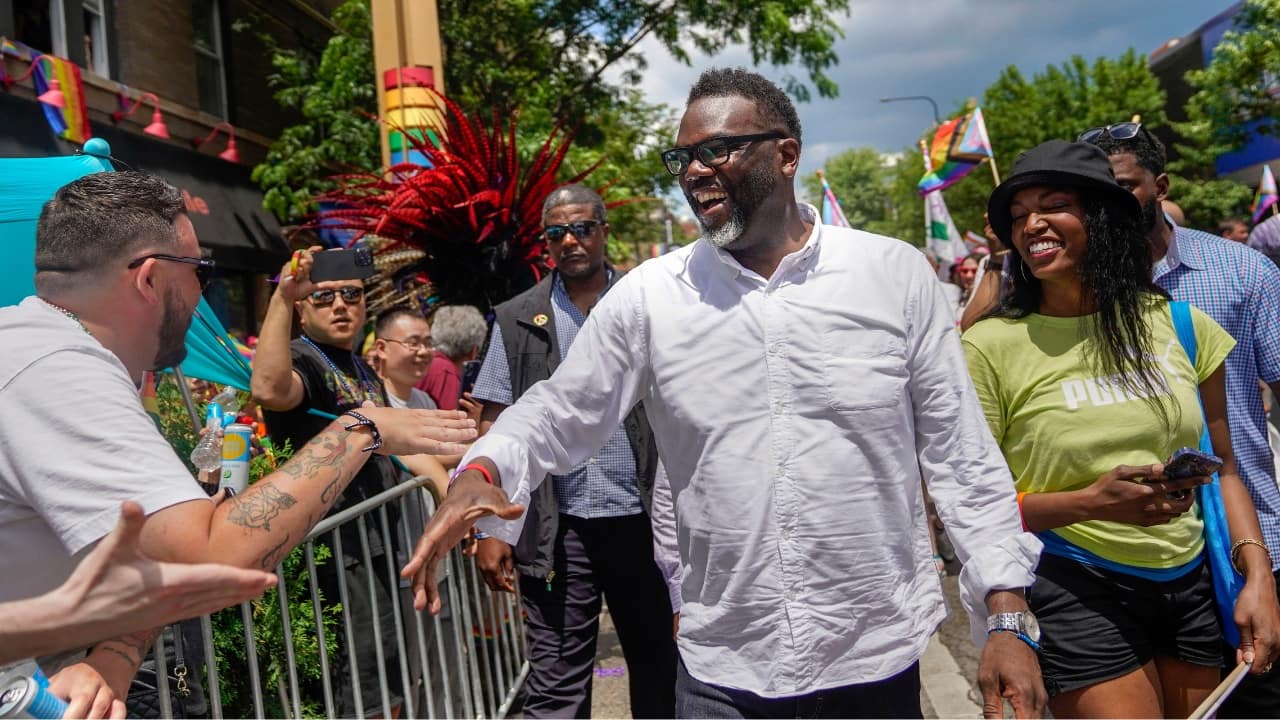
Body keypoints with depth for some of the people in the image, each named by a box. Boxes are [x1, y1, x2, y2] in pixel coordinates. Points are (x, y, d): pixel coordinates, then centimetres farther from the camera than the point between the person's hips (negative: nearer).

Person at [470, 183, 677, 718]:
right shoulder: (517, 321, 5)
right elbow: (494, 427, 4)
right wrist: (490, 528, -3)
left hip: (643, 519, 1)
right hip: (557, 529, 0)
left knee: (659, 671, 15)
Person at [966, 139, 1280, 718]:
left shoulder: (1175, 322, 0)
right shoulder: (991, 347, -11)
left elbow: (1222, 469, 7)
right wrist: (1091, 503, -21)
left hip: (1191, 585, 4)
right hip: (1076, 591, -4)